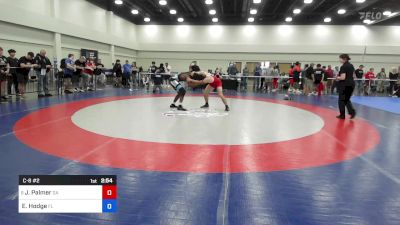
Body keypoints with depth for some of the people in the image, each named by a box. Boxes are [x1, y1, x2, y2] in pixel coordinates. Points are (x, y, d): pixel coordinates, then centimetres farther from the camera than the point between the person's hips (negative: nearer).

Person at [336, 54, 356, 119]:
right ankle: (352, 111, -2)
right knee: (347, 99, 17)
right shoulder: (351, 66, 12)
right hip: (351, 84, 8)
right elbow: (353, 76, 17)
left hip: (344, 85, -8)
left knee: (342, 100, 6)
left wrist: (337, 78, -2)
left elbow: (343, 78, -19)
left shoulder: (343, 67, -14)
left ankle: (342, 115, 12)